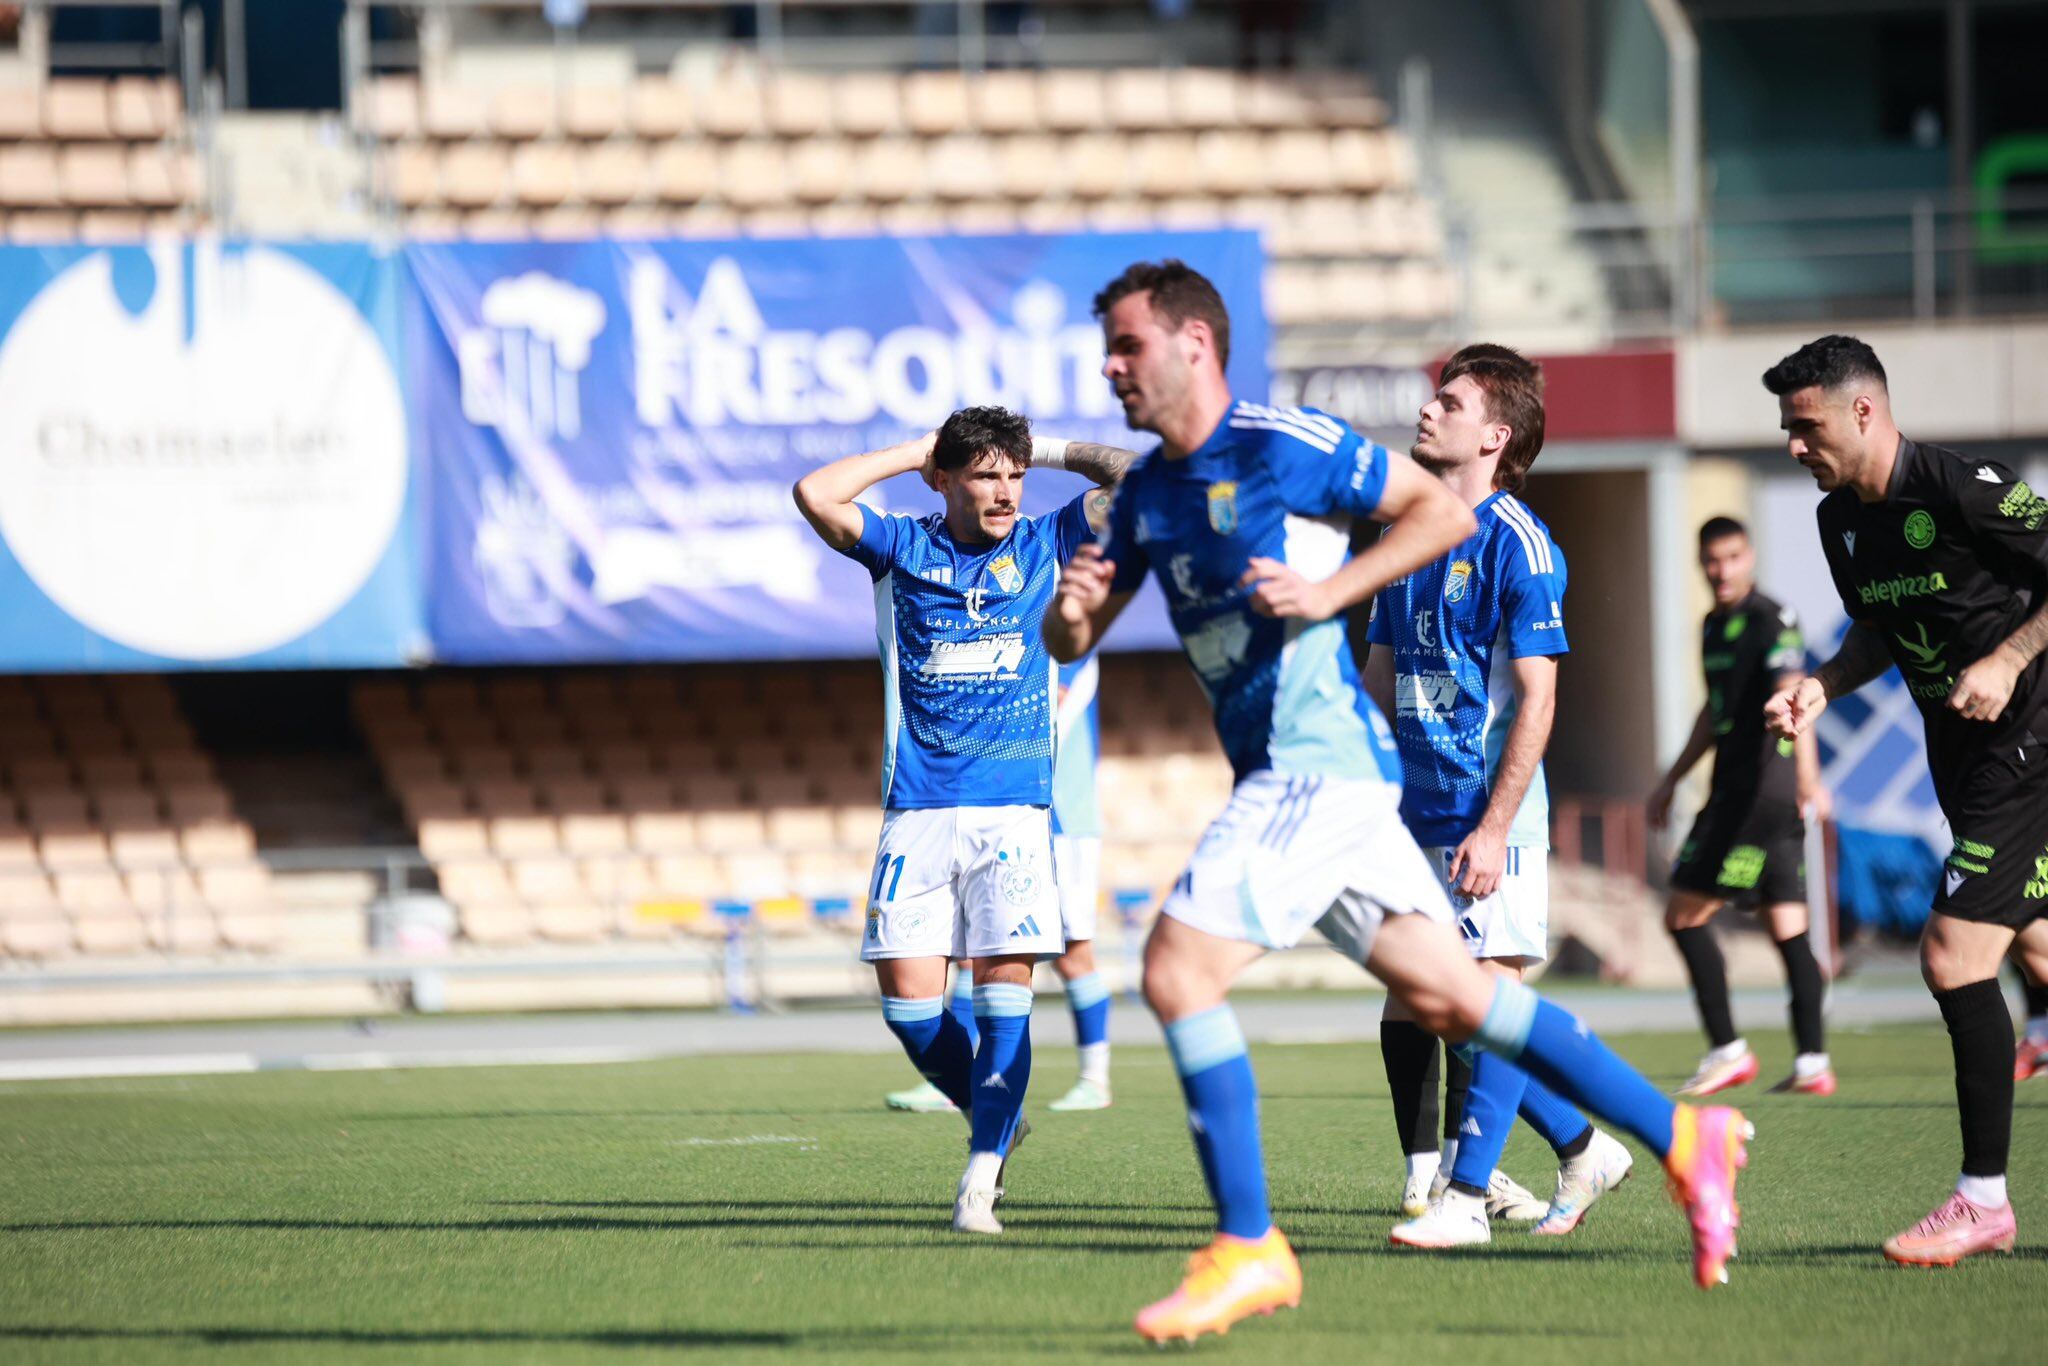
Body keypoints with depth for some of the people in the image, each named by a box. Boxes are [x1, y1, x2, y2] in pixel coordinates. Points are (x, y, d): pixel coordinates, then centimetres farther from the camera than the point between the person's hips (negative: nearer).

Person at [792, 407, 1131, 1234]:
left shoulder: (1047, 546, 7)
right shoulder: (902, 550, 5)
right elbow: (815, 495, -11)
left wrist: (1051, 451, 8)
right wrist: (911, 452, -2)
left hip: (1014, 811, 0)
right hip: (917, 814, 1)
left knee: (1005, 987, -12)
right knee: (908, 998, -5)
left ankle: (981, 1177, -8)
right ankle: (993, 1120, 20)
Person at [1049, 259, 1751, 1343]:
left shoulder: (1282, 444, -9)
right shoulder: (1146, 492, 15)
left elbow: (1445, 513, -6)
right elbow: (1072, 641, 21)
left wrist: (1330, 590, -16)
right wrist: (1072, 611, -3)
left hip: (1319, 759, -9)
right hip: (1280, 772, 9)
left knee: (1177, 969, -15)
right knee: (1446, 998, 10)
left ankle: (1247, 1250, -9)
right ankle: (1684, 1139, 16)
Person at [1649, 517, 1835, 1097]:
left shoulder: (1772, 620, -11)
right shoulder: (1714, 626, 17)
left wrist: (1807, 778, -38)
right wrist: (1672, 780, 35)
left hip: (1762, 791, -9)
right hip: (1735, 790, 9)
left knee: (1685, 914, -7)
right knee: (1788, 929, 5)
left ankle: (1727, 1050, -6)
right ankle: (1812, 1062, 3)